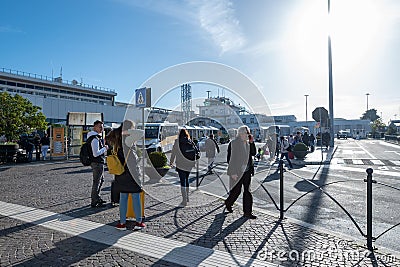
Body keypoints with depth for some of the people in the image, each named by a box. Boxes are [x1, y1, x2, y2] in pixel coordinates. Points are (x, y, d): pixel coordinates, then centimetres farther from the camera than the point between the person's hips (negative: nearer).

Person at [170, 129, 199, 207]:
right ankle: (187, 197, 32)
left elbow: (173, 152, 0)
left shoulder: (177, 142, -6)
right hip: (189, 164, 4)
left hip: (181, 164, -4)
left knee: (182, 181, -1)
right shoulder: (190, 142, 3)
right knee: (186, 179, 21)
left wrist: (171, 161, 13)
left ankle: (184, 201, -3)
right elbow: (196, 151, 2)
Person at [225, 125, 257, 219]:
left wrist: (252, 142, -6)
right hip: (237, 172, -6)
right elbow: (233, 158, -15)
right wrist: (233, 172, -17)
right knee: (236, 190, 7)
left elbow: (253, 153, 5)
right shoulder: (234, 143, -13)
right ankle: (228, 203, 36)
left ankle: (247, 212, 14)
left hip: (247, 171, 6)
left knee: (247, 191, 6)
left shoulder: (247, 143, 8)